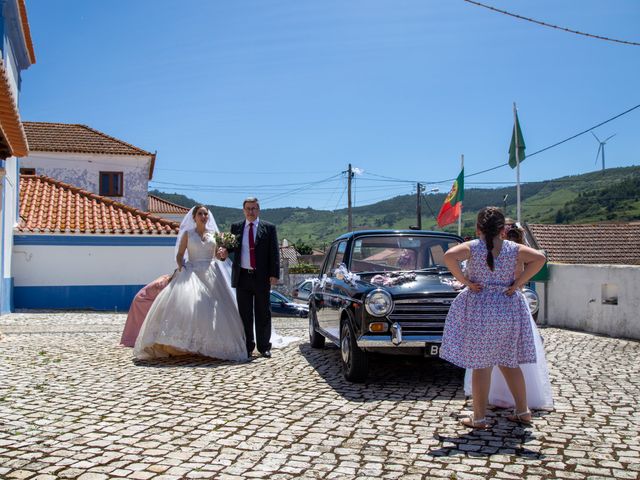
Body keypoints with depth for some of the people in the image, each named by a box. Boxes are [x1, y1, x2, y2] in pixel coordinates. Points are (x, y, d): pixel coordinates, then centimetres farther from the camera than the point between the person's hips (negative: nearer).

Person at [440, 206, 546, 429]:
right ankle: (523, 412, 23)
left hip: (479, 309, -3)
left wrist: (464, 280, -14)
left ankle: (479, 417, 8)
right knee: (509, 364, 17)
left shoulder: (472, 247, -8)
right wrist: (518, 283, -8)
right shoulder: (513, 248, -1)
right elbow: (539, 258, -12)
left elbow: (449, 256, -24)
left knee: (481, 365, 3)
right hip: (508, 308, 3)